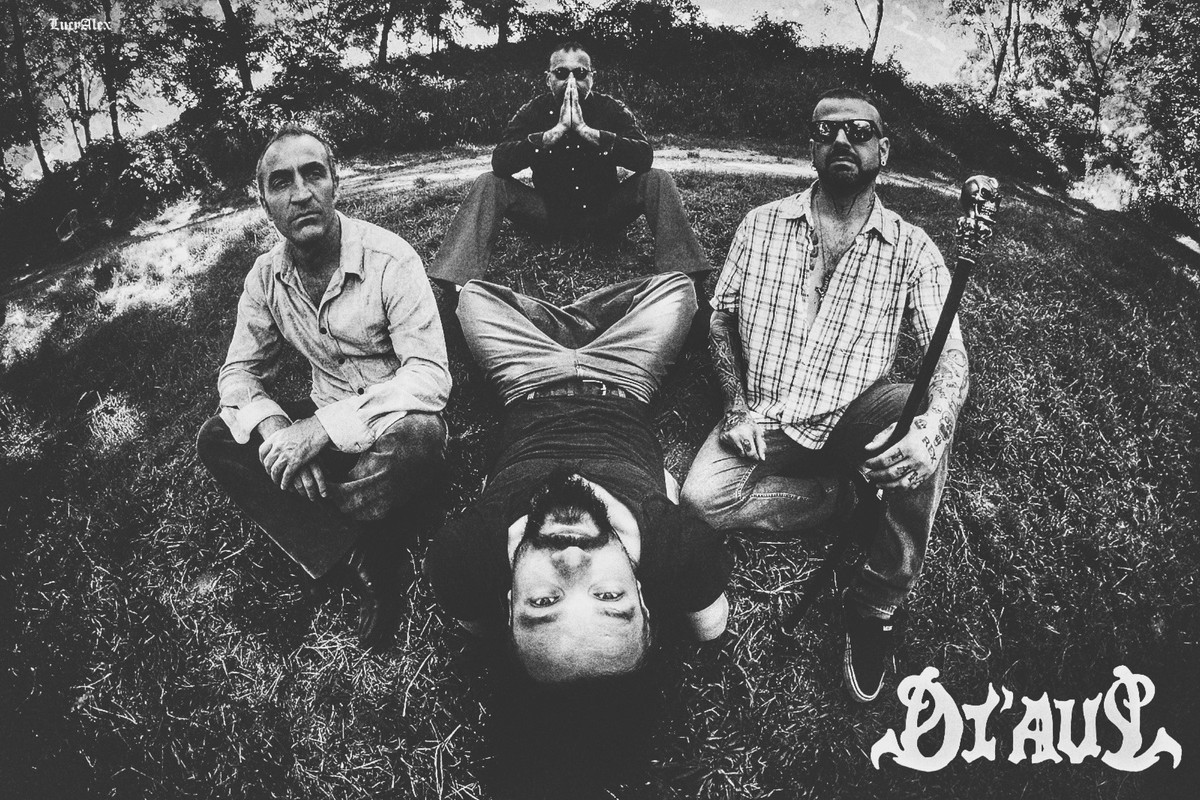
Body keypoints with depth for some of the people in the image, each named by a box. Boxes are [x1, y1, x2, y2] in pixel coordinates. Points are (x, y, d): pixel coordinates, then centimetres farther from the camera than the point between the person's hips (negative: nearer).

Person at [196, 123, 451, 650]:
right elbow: (239, 371, 2)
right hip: (323, 425, 6)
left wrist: (322, 428, -35)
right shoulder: (266, 276, -1)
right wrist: (275, 430, -22)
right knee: (217, 441, -15)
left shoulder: (389, 258, -19)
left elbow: (430, 375, -27)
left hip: (390, 424, -5)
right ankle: (360, 561, -23)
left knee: (419, 436, -39)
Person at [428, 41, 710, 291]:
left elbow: (645, 157, -23)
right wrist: (556, 131, -30)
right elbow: (499, 161, -21)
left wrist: (585, 130, -30)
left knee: (657, 181, -23)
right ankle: (459, 286, -31)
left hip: (604, 214, 0)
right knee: (489, 184, -20)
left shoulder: (612, 109, -5)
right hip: (549, 214, 0)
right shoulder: (533, 111, -4)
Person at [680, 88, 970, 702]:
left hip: (852, 417, -1)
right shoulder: (763, 224, 5)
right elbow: (721, 315, 10)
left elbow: (950, 352, -9)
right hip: (766, 421, 2)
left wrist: (931, 428, -32)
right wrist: (739, 407, -6)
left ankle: (878, 606, -17)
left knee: (921, 421, -35)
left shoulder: (911, 248, 0)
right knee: (703, 498, -28)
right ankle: (851, 500, -5)